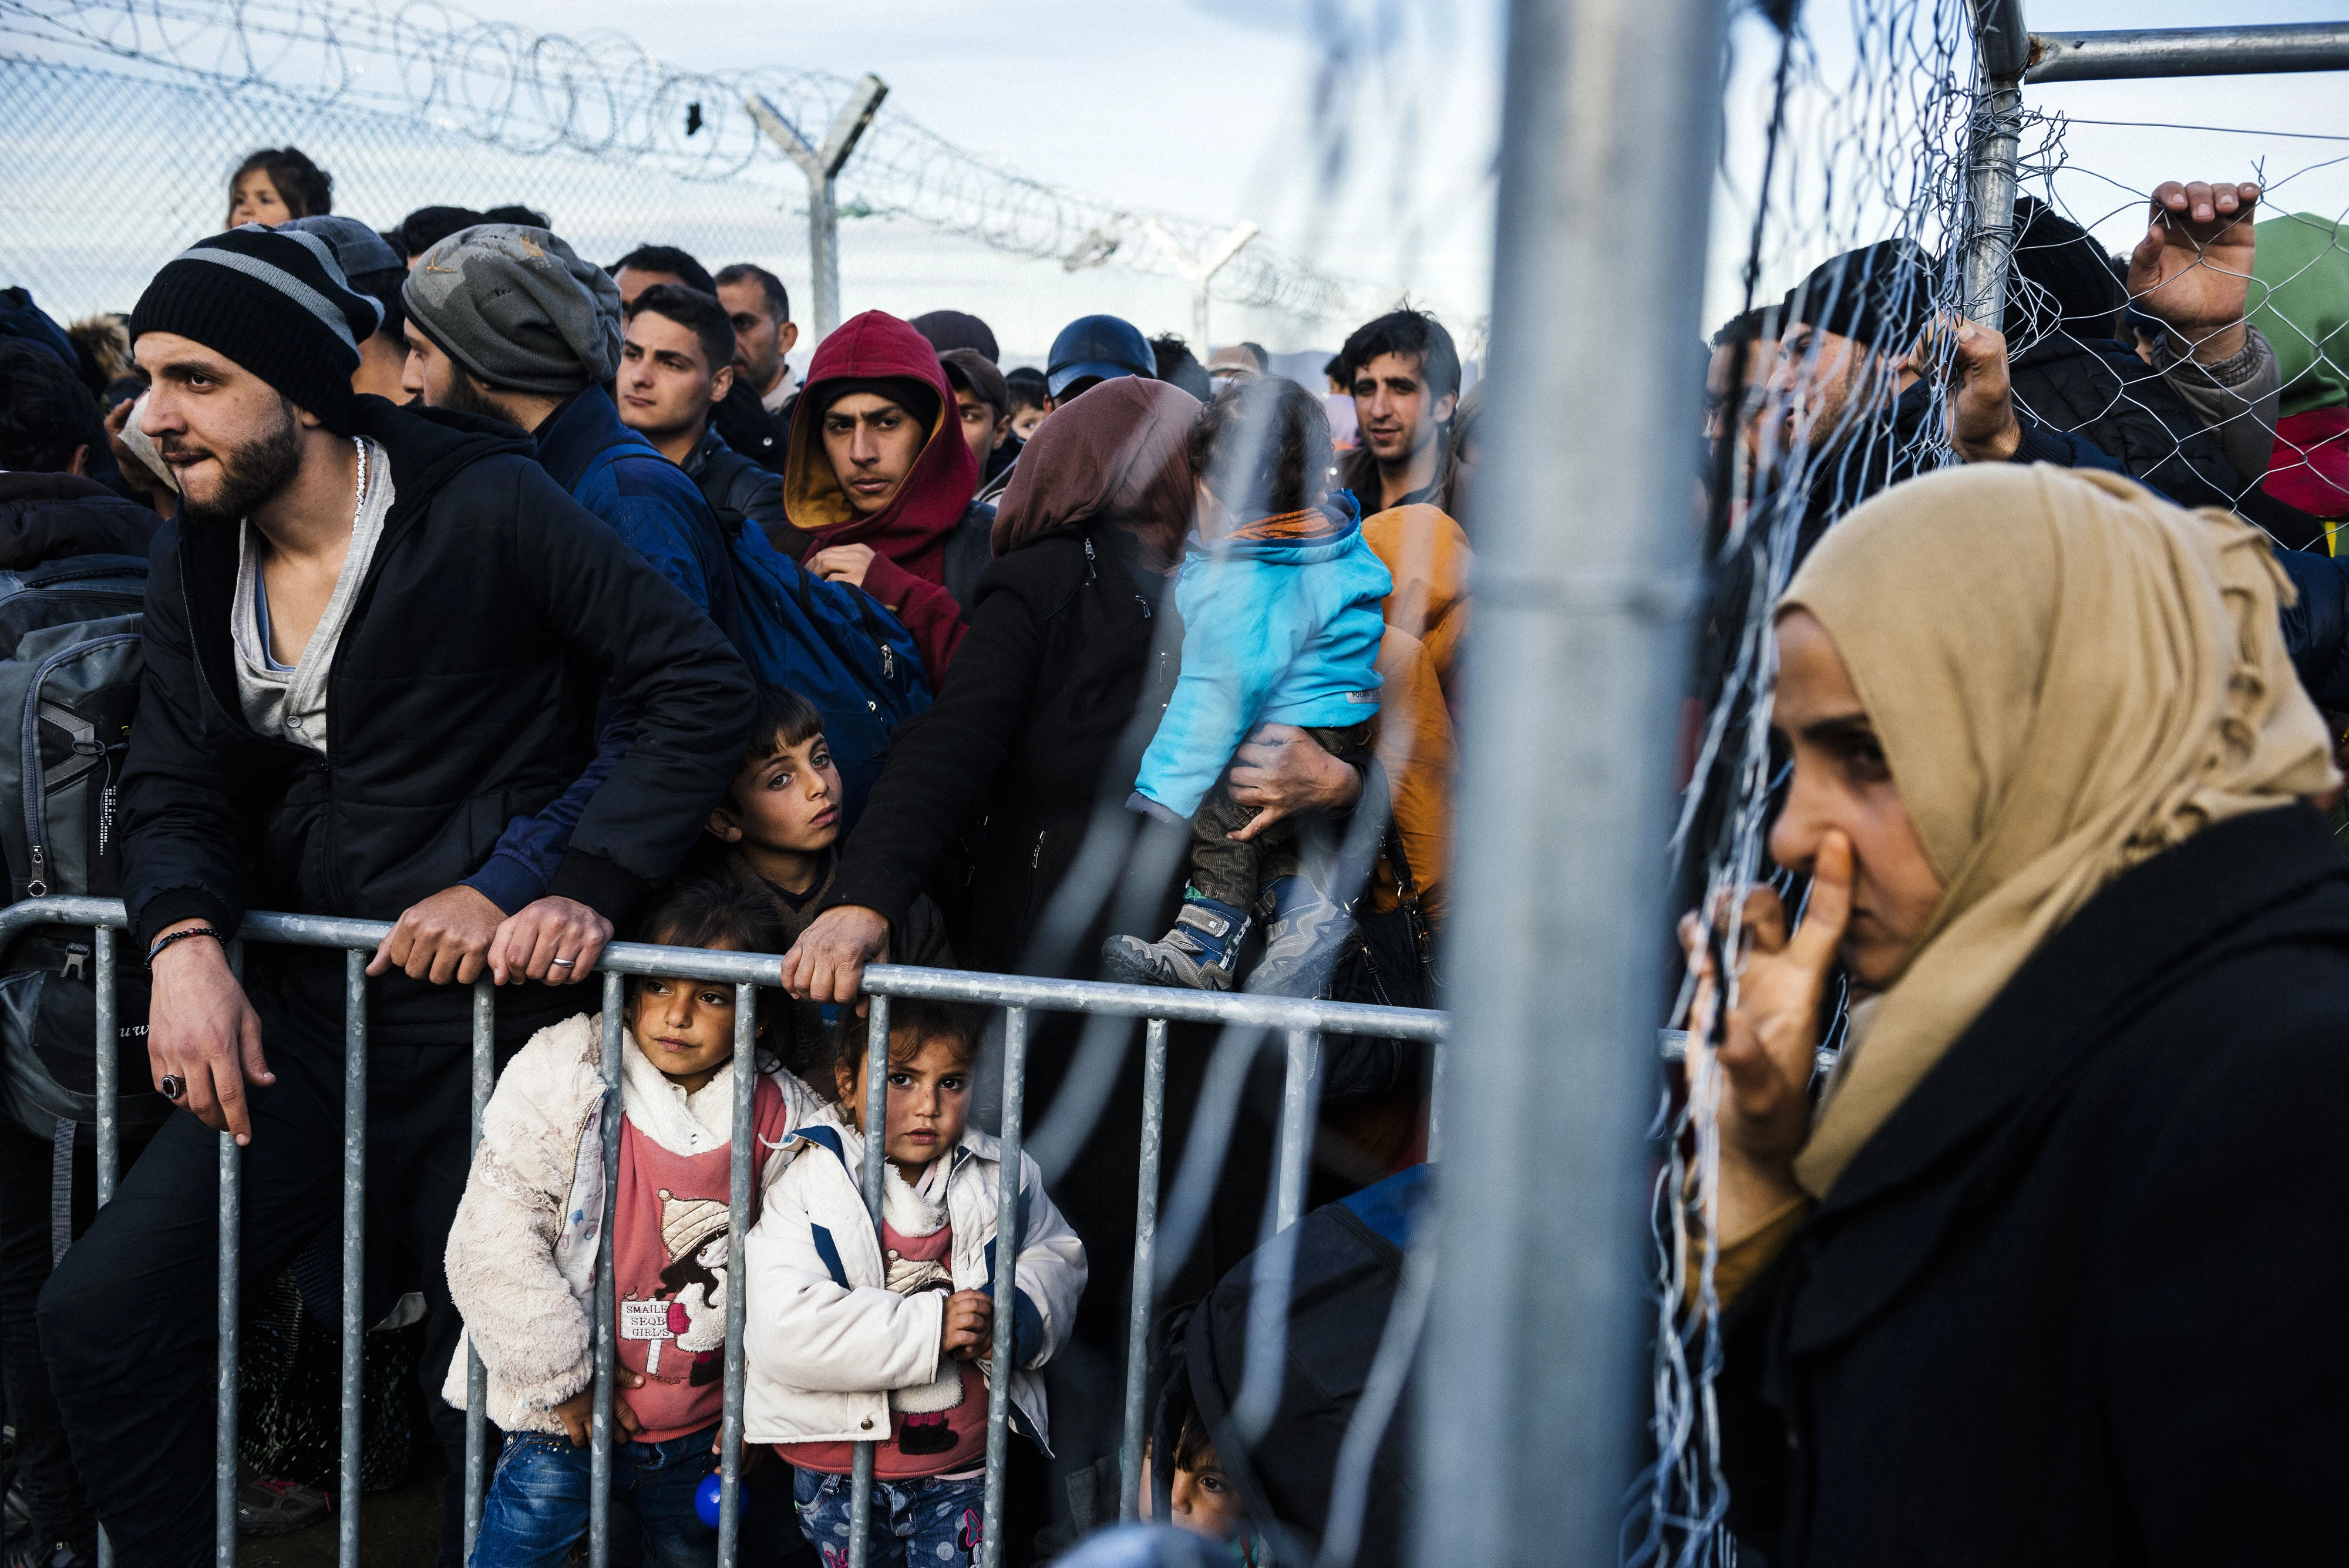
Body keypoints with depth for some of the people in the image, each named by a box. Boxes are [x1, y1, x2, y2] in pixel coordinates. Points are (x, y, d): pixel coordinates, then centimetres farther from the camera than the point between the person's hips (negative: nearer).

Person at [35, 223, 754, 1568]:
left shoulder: (486, 510, -11)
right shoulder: (199, 565, 9)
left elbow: (704, 684, -14)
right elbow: (175, 792, 9)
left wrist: (590, 891, -23)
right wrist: (185, 940, -12)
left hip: (492, 1013, -5)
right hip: (310, 1013, 6)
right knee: (101, 1317, -3)